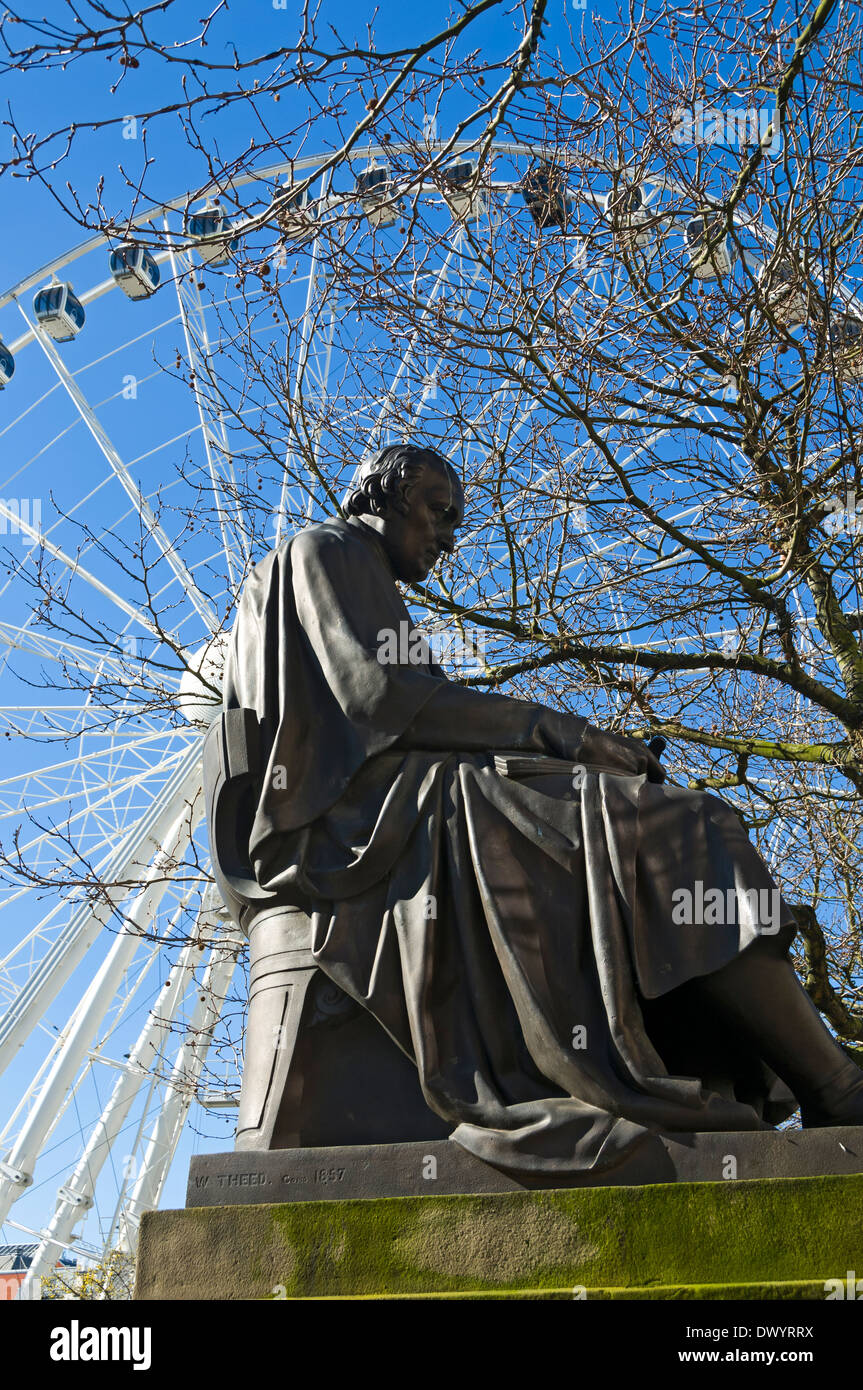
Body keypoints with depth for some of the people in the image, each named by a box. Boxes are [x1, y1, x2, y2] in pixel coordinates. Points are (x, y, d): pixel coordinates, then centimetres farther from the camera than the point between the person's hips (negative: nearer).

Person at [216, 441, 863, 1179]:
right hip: (371, 815, -10)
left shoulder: (364, 603, 34)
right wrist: (563, 731, -12)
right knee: (678, 838, -18)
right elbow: (380, 697, -13)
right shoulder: (324, 551, 6)